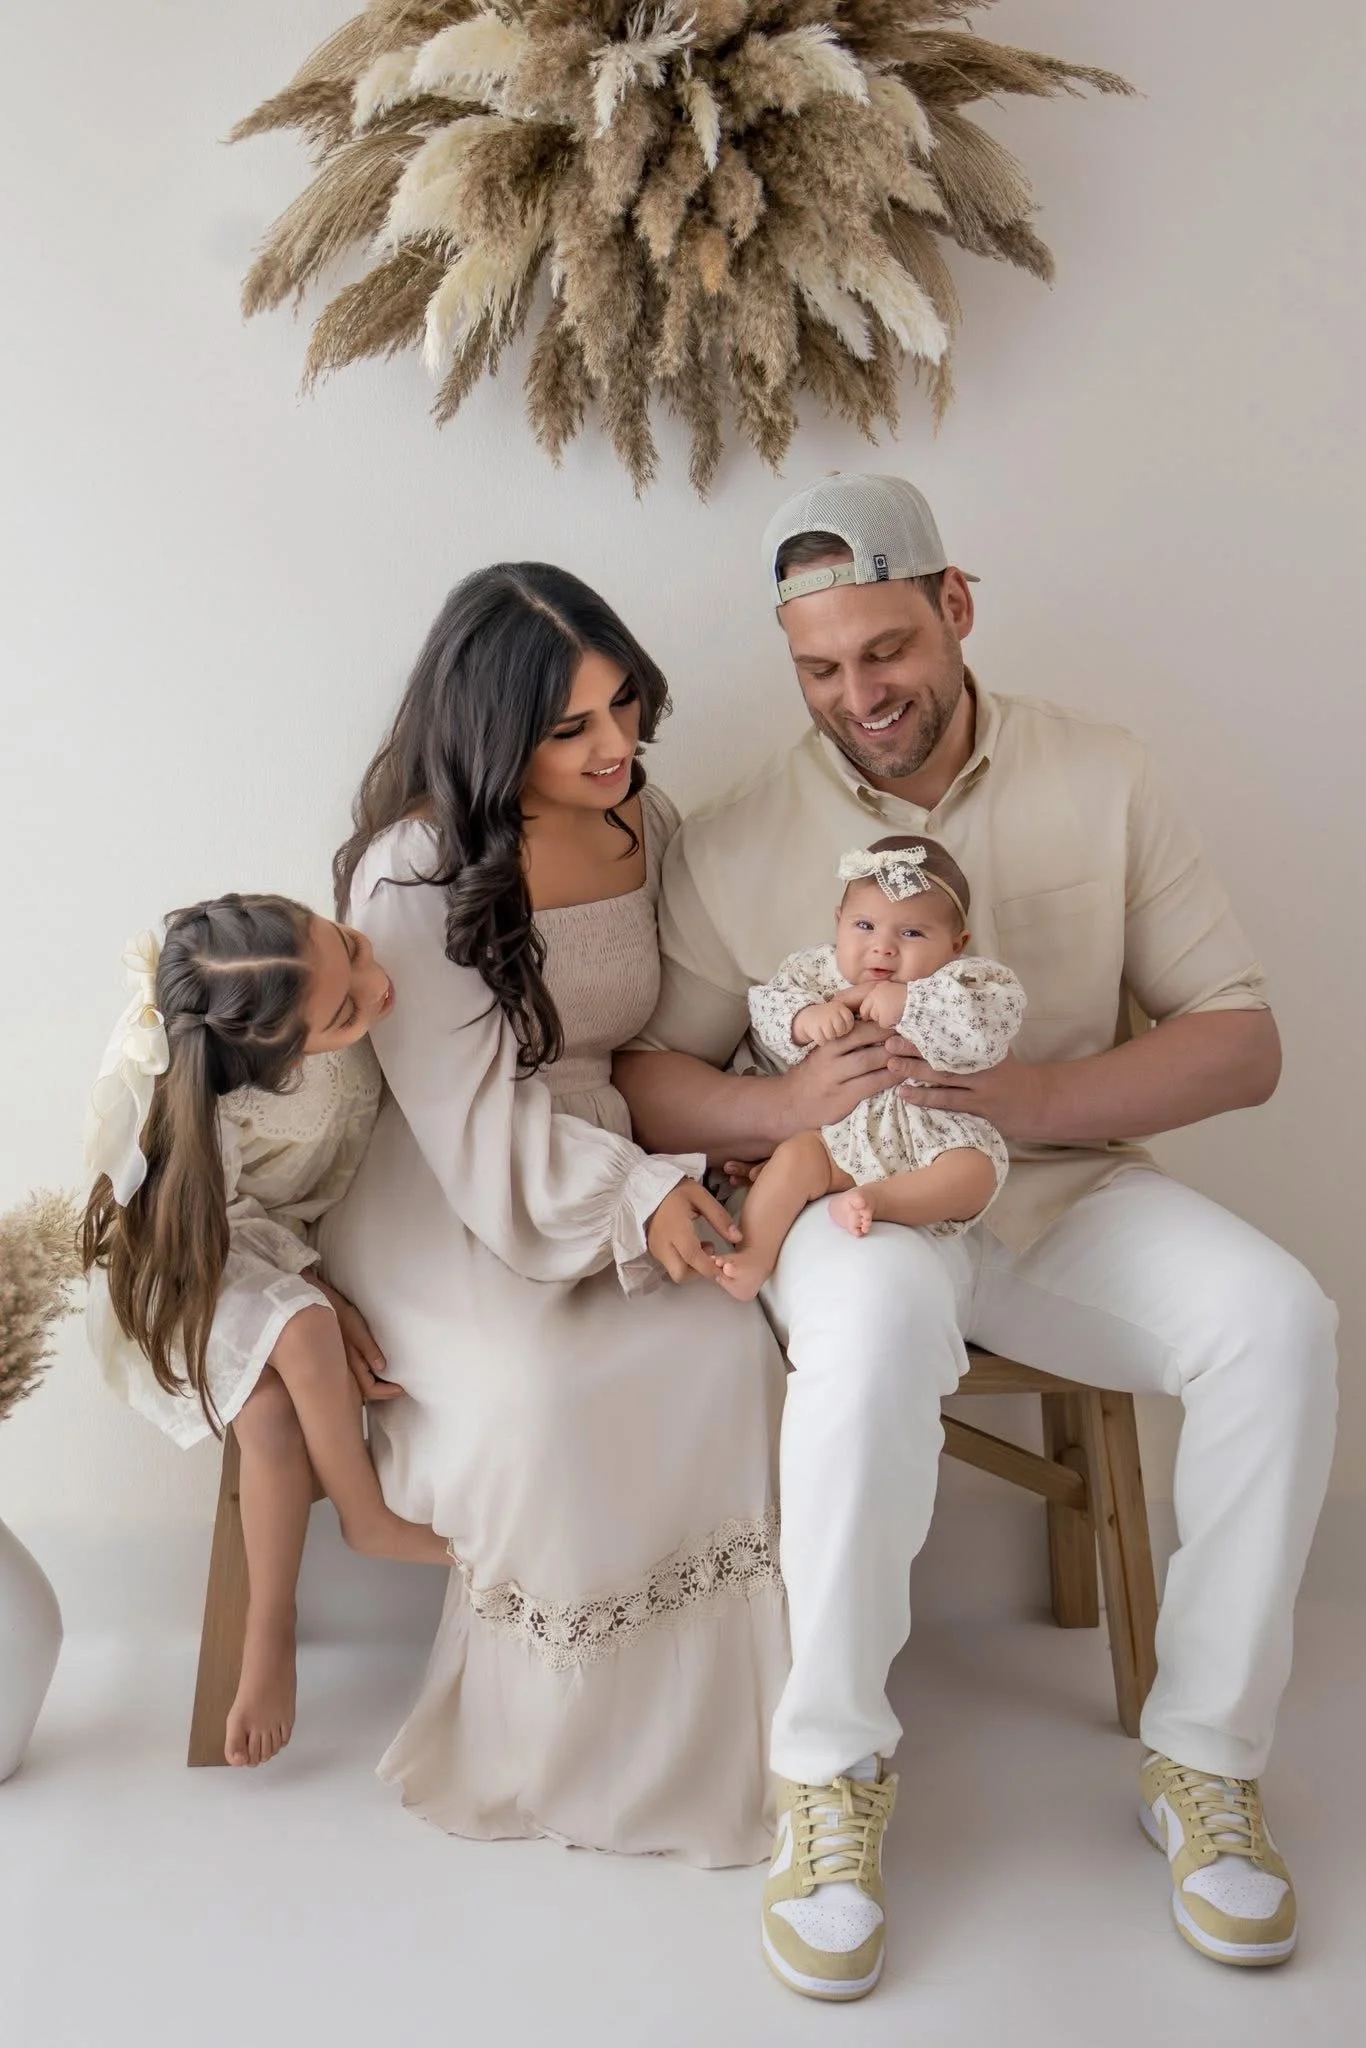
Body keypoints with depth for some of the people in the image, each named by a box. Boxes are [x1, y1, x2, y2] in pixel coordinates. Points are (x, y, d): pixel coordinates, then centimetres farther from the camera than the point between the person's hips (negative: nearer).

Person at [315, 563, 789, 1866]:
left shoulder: (646, 822, 6)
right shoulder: (414, 873, -13)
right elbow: (473, 1117, -17)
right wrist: (636, 1196, -26)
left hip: (612, 1166, 5)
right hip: (445, 1202, -4)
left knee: (728, 1343, -24)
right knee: (538, 1386, -32)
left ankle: (704, 1715, -6)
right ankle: (553, 1739, -6)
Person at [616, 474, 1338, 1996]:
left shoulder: (1099, 779, 0)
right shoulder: (733, 843, -2)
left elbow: (1241, 1043, -3)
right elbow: (646, 1079, -2)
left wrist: (1029, 1098, -19)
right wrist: (791, 1105, -23)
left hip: (1067, 1188, 2)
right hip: (854, 1193, -2)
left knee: (1278, 1317, -25)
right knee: (874, 1311, -36)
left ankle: (1203, 1755, -5)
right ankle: (830, 1771, -17)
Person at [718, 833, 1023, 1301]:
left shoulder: (964, 981, -6)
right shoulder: (820, 971, 6)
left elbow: (990, 1024, -24)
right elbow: (767, 1007, 0)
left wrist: (907, 1003, -28)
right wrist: (805, 1017, -23)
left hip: (935, 1136, -2)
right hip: (840, 1133, 2)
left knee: (975, 1174, -27)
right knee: (795, 1156, -20)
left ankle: (877, 1200, -37)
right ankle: (754, 1254, -20)